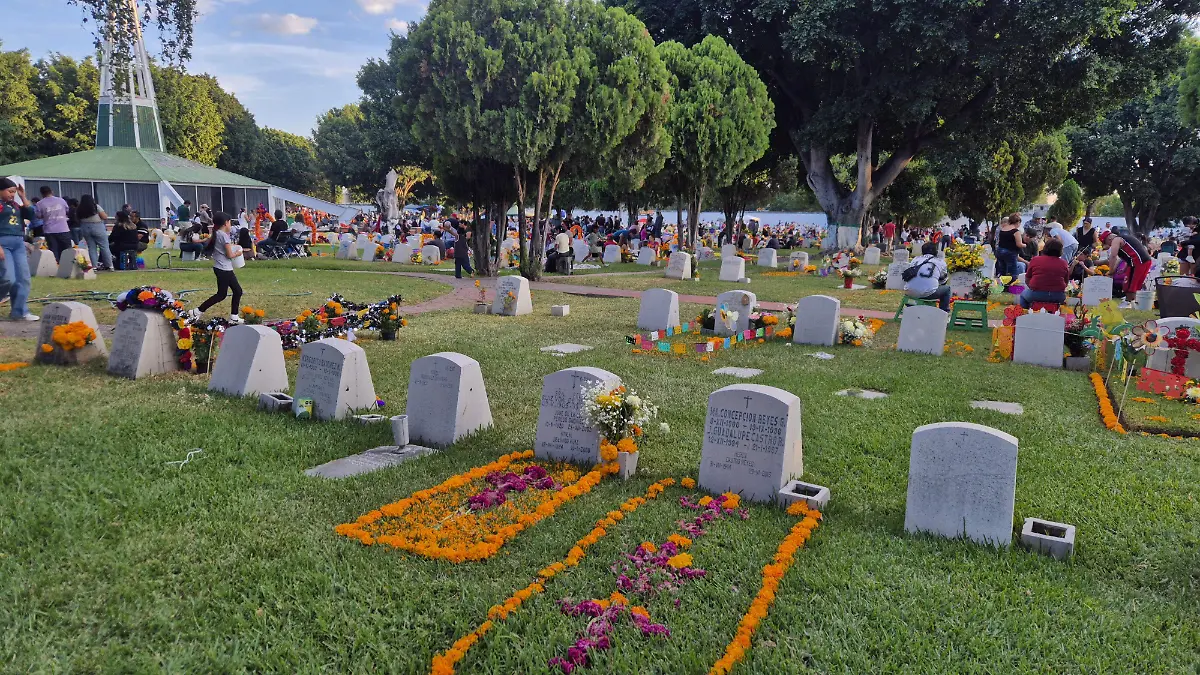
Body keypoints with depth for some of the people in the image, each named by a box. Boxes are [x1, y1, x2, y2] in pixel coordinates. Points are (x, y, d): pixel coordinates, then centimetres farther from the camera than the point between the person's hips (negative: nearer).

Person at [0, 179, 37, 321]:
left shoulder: (15, 204, 16)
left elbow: (31, 215, 13)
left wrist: (23, 197, 7)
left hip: (19, 243, 7)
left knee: (23, 278, 2)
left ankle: (20, 312, 7)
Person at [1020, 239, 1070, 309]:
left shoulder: (1035, 260, -1)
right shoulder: (1063, 263, 2)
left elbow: (1027, 281, 6)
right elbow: (1066, 283, 10)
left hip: (1036, 295, -2)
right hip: (1058, 296, 2)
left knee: (1023, 294, 29)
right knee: (1063, 296, 36)